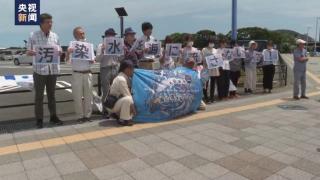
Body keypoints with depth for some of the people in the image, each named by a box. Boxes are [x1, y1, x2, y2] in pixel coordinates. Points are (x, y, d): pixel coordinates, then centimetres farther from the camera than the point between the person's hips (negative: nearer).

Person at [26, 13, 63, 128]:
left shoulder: (55, 36, 8)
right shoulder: (33, 36, -2)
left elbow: (59, 51, 13)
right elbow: (28, 52, 0)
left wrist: (59, 52, -10)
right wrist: (30, 52, -24)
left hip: (53, 69, 3)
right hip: (39, 70, -3)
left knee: (51, 94, 12)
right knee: (39, 96, 3)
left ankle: (53, 116, 22)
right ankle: (39, 119, 12)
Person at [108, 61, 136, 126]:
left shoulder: (127, 78, 5)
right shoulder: (121, 79, -23)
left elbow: (129, 93, 6)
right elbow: (127, 95, -23)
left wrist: (132, 105, -3)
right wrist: (132, 105, -17)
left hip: (117, 100, 9)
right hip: (111, 103, -9)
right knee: (127, 99, -32)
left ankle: (117, 114, 15)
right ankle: (123, 120, -16)